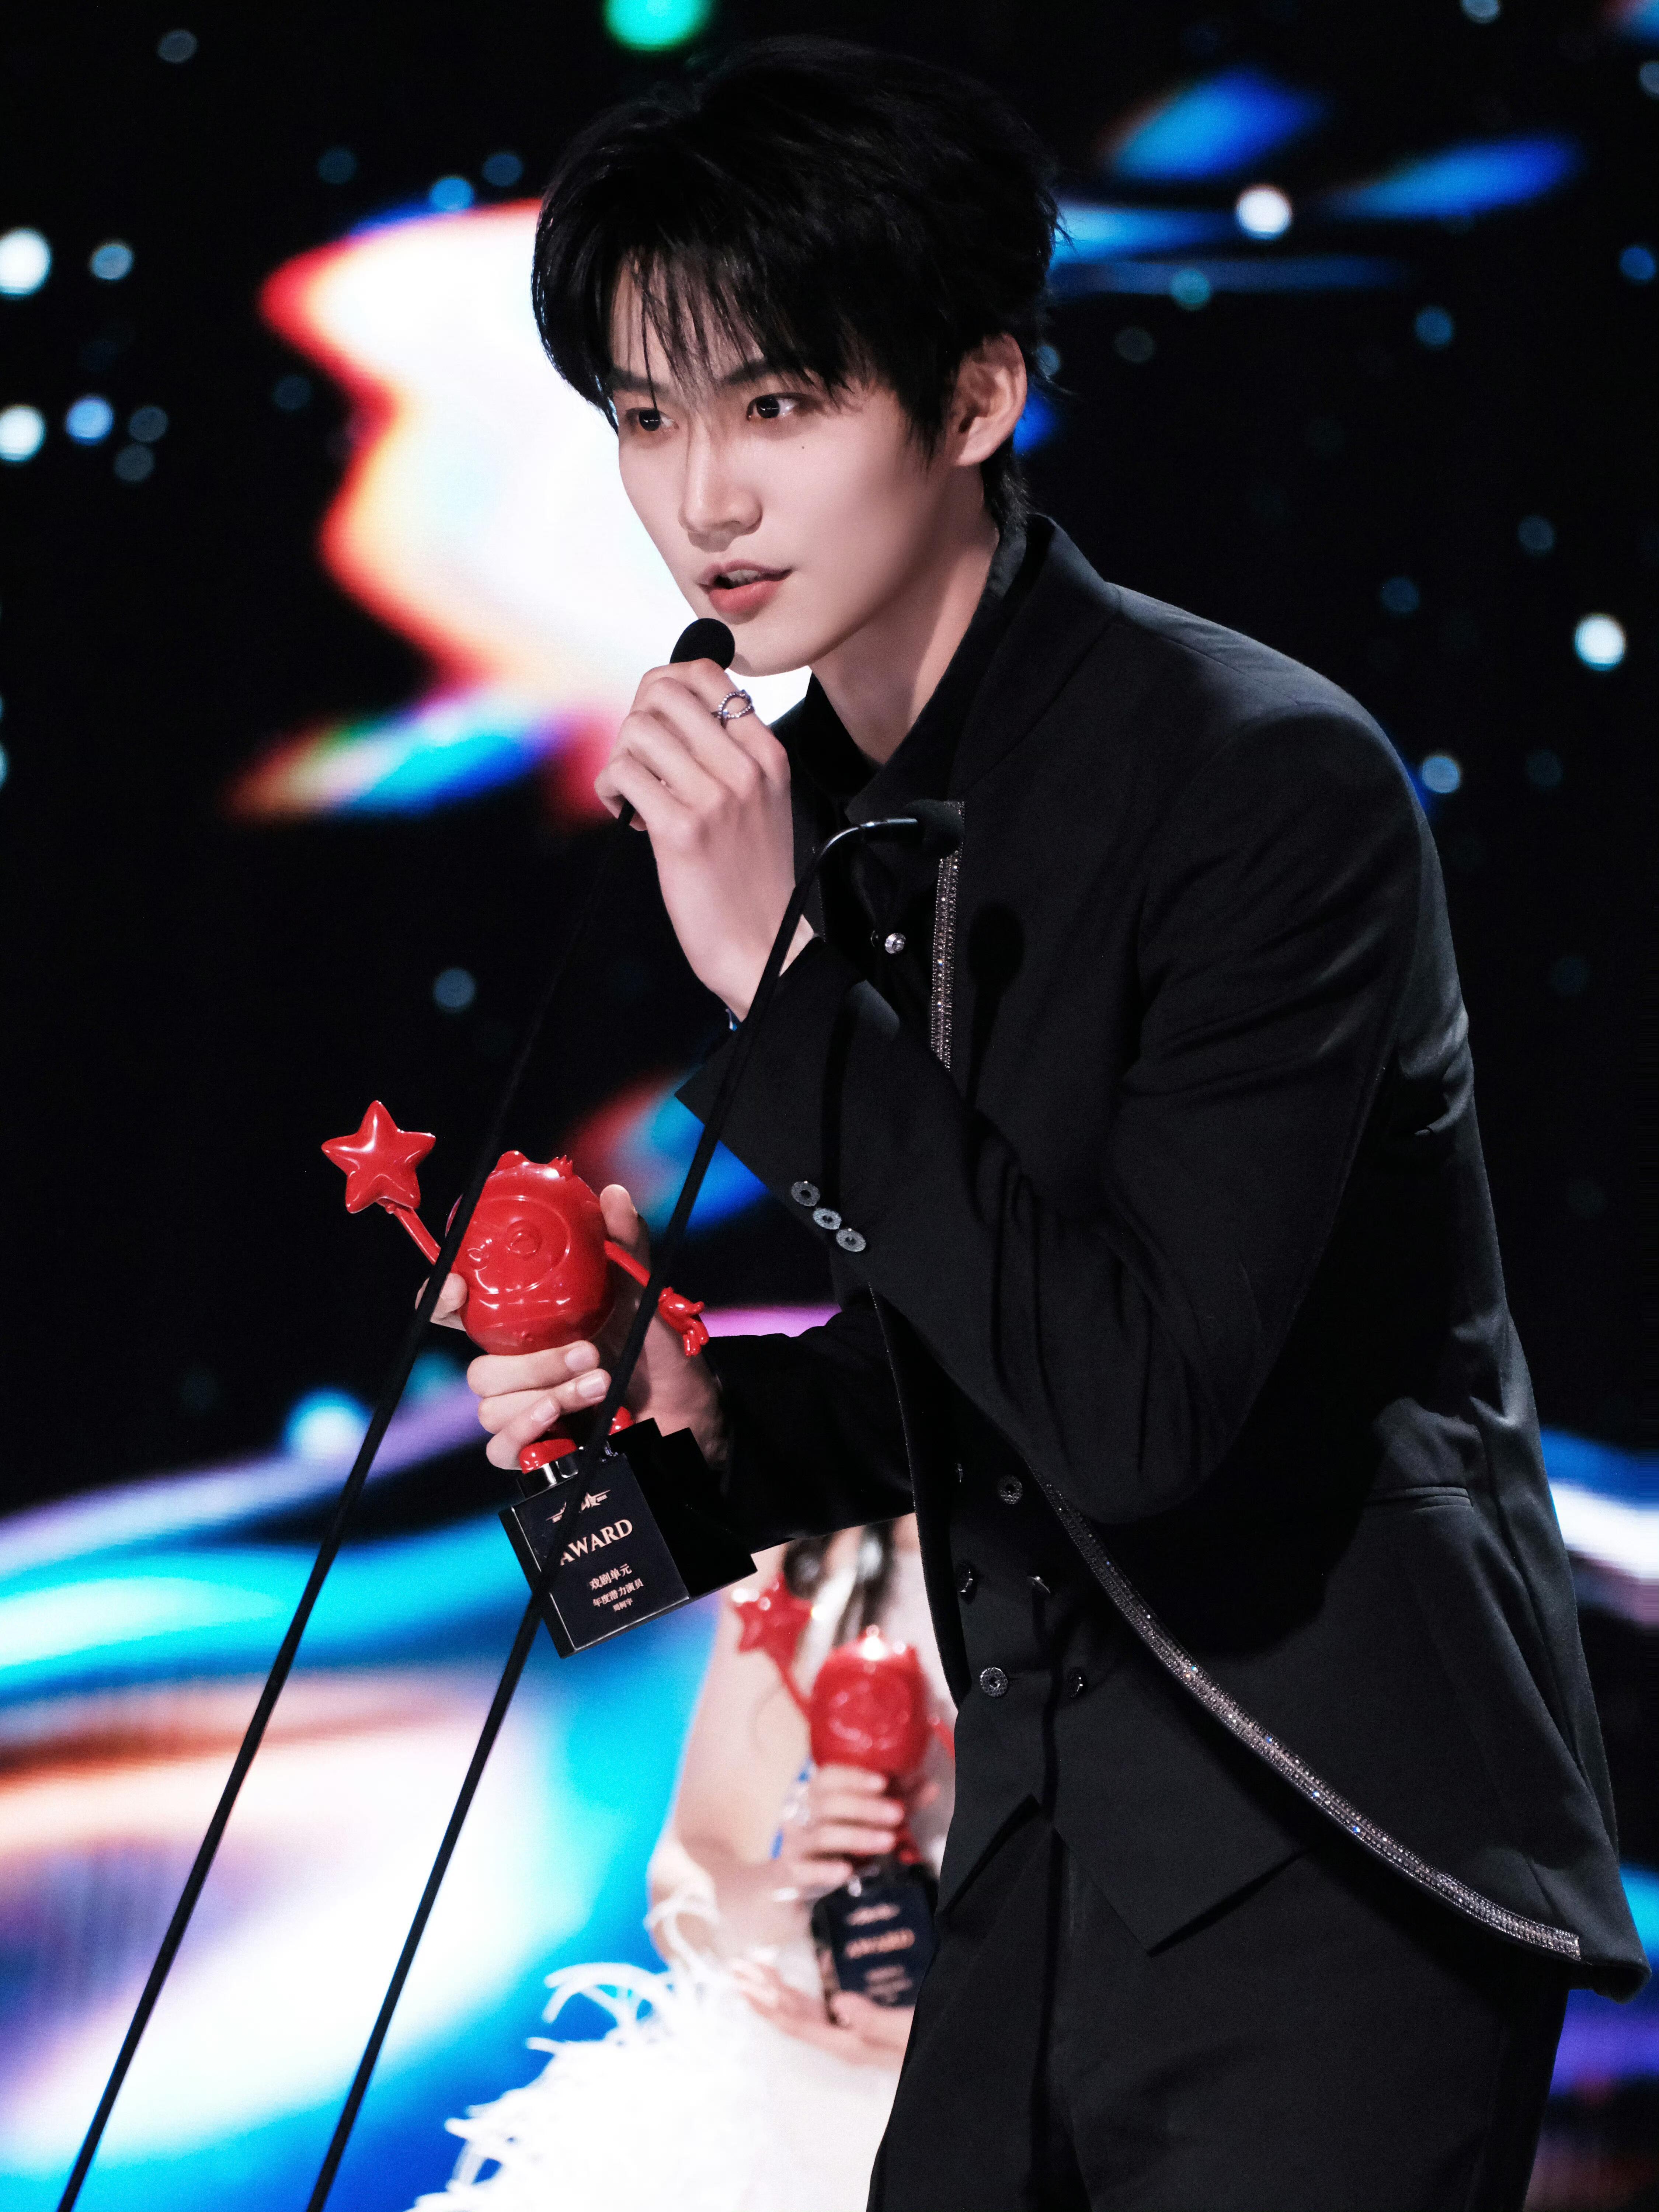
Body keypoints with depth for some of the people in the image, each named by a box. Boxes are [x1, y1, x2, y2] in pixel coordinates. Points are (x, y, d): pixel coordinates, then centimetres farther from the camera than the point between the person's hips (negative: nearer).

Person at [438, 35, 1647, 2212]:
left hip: (1331, 1880, -7)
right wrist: (703, 1410, -5)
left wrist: (781, 976, -26)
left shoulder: (1272, 778, -18)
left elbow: (1139, 1403, -26)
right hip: (1051, 1852, 8)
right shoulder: (814, 798, 6)